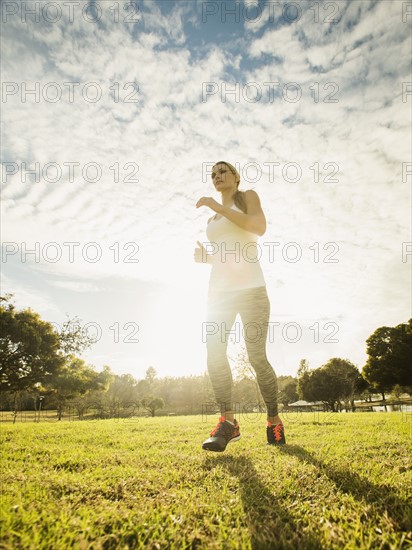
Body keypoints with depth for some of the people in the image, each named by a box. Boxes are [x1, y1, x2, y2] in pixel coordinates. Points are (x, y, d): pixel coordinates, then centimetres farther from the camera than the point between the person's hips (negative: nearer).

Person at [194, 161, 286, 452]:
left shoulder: (248, 196, 10)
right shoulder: (213, 218, 26)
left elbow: (259, 227, -11)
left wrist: (220, 208, -8)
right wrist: (205, 256, 6)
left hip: (250, 286, -6)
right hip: (220, 289, 6)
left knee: (256, 356, -8)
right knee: (214, 353, -10)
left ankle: (275, 422, 9)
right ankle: (228, 422, -5)